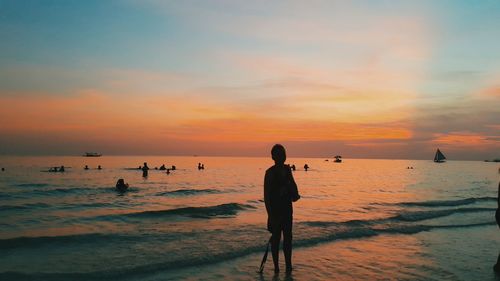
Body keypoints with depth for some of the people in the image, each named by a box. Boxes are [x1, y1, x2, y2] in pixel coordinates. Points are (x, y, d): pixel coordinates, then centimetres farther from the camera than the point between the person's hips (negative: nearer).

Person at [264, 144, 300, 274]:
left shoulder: (287, 169, 4)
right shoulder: (270, 172, -14)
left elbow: (292, 185, 17)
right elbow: (267, 195, -15)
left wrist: (295, 195, -4)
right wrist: (270, 213, -18)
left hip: (287, 208, 6)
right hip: (275, 209, -6)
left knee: (288, 237, 11)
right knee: (276, 238, 3)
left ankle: (288, 265, 22)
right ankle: (276, 267, 15)